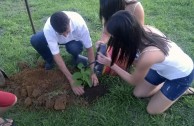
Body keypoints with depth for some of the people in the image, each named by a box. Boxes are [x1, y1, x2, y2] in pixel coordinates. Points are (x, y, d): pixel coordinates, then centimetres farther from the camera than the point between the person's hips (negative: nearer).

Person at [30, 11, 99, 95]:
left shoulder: (79, 23, -39)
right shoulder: (48, 29, -38)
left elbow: (89, 47, -28)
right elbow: (56, 55, -37)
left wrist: (93, 72, -33)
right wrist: (72, 81, -40)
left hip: (73, 39, -1)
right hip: (56, 39, 1)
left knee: (75, 48, -37)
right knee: (34, 40, -27)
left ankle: (75, 58, -1)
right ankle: (50, 60, 1)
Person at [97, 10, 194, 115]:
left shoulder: (147, 56, -42)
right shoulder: (143, 29, -24)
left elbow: (134, 81, -20)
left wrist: (110, 64, -17)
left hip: (182, 76, -6)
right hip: (165, 66, 6)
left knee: (152, 110, 5)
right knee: (138, 93, 10)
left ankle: (181, 89, 19)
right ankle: (166, 84, 24)